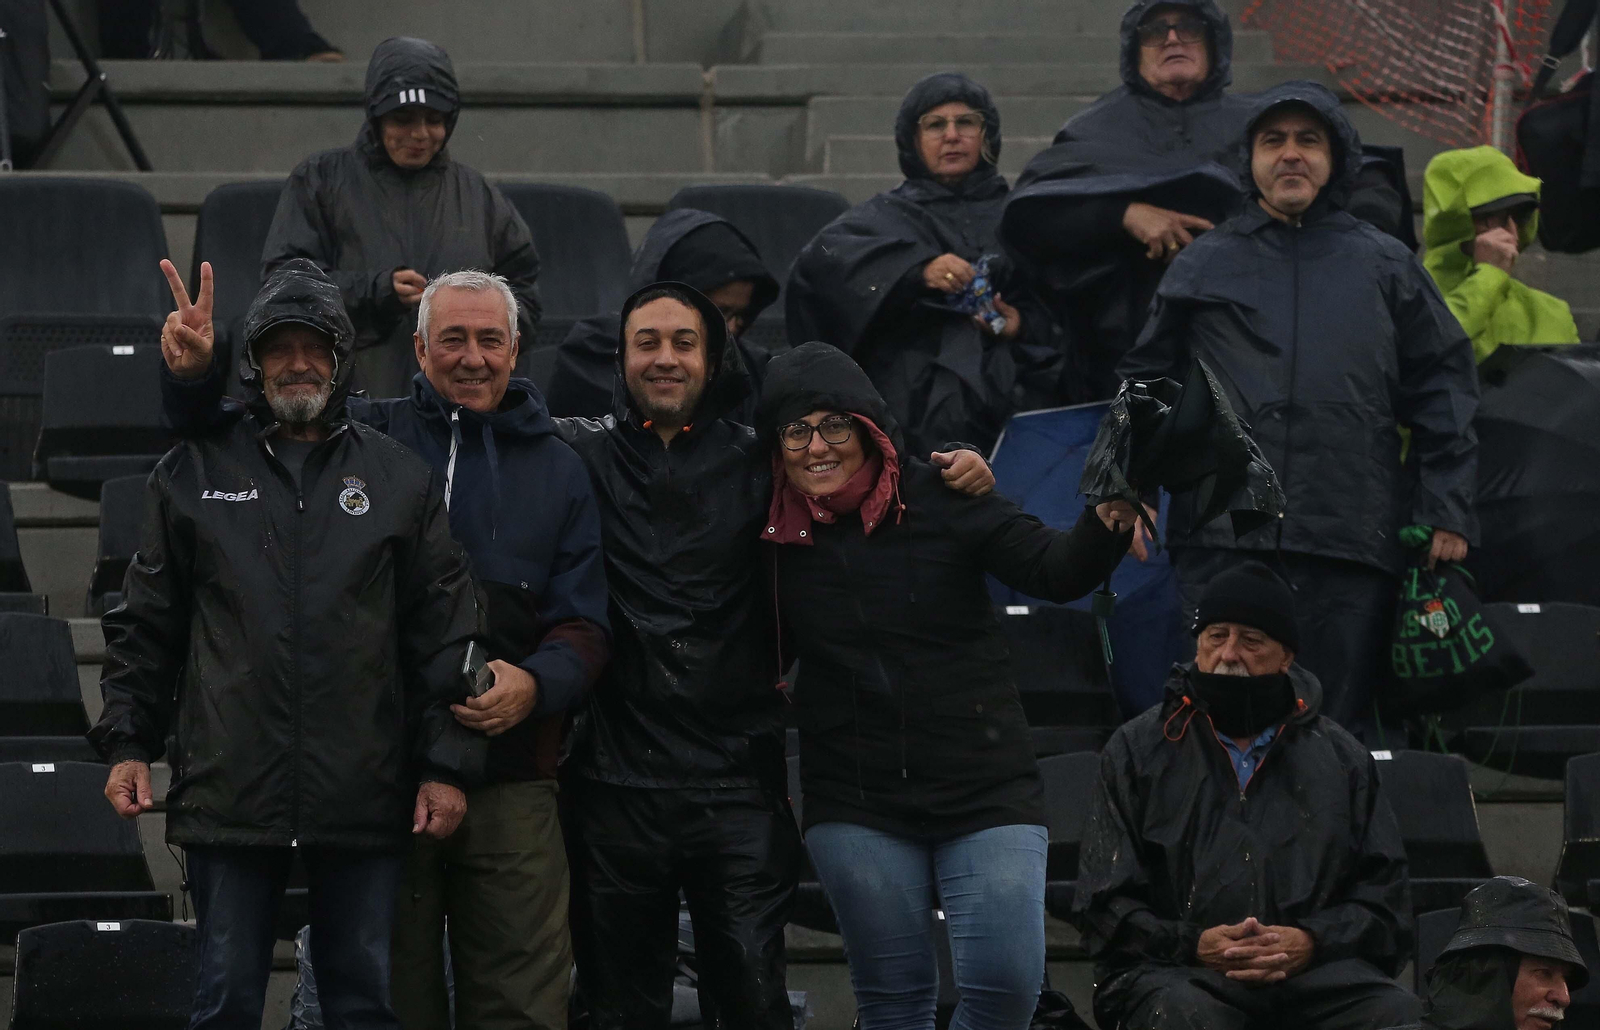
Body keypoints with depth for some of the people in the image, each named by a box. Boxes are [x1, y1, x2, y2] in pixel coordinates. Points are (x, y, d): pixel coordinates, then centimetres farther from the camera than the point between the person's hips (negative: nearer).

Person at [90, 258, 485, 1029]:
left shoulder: (399, 478, 7)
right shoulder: (195, 472, 8)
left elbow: (445, 634, 6)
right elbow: (145, 625, 11)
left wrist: (447, 764, -1)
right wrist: (127, 742, 4)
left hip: (363, 794, 0)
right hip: (229, 791, 0)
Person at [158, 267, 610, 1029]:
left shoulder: (558, 470, 12)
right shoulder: (368, 437, 7)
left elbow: (585, 625, 9)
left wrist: (535, 683, -13)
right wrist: (194, 376, -12)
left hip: (510, 780, 1)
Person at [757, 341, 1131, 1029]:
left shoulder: (940, 500, -6)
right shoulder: (776, 536, 0)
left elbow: (1057, 572, -16)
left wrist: (1107, 525, -34)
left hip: (985, 790, -2)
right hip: (856, 805, 2)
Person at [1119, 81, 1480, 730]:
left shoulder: (1385, 267, 15)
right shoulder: (1204, 265, 15)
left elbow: (1442, 386, 14)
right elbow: (1144, 386, 17)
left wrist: (1446, 512, 6)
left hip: (1351, 544, 0)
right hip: (1223, 541, 0)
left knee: (1337, 722, 0)